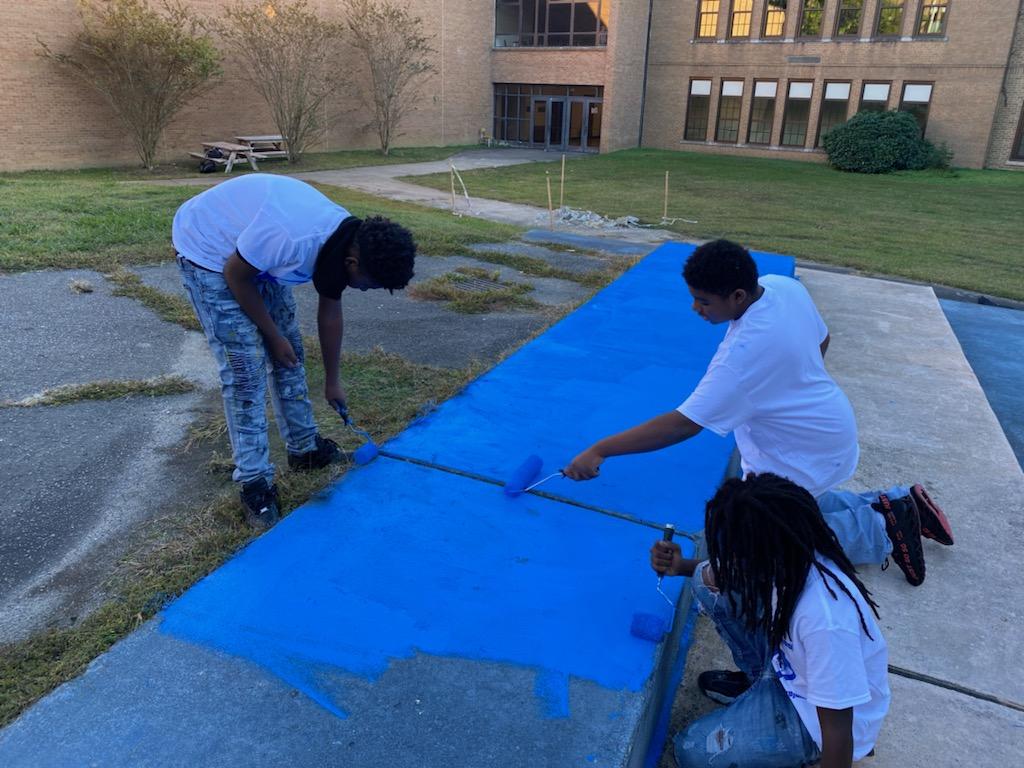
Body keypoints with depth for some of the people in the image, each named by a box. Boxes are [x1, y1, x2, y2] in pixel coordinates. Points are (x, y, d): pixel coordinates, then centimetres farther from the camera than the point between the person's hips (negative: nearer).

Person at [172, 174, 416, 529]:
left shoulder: (345, 241, -12)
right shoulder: (289, 237, -40)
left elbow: (330, 313, 2)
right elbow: (235, 276, -22)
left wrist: (332, 380, 12)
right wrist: (273, 336, -11)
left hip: (258, 255, 8)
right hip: (209, 253, -8)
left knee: (290, 353, 10)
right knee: (246, 367, -12)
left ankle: (305, 447, 26)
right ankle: (254, 484, -2)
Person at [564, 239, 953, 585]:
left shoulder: (744, 351, -36)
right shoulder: (784, 285, -11)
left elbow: (683, 424, -36)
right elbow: (821, 341, 8)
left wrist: (599, 450, -32)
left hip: (803, 457, -9)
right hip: (827, 426, 9)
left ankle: (880, 531, 8)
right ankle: (894, 504, 24)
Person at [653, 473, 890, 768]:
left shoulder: (825, 619, -41)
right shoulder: (788, 554, -18)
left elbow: (838, 727, -27)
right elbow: (722, 572, 5)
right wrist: (681, 567, -11)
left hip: (817, 713, -7)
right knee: (710, 583, -7)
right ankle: (759, 680, 14)